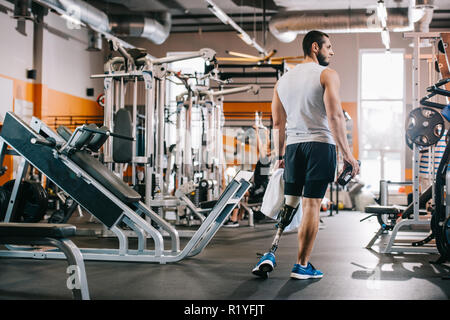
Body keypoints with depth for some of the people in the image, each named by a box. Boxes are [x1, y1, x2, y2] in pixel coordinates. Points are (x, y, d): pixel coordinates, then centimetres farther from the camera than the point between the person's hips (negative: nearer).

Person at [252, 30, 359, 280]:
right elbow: (335, 116, -12)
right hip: (320, 145, -5)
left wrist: (279, 156, 22)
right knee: (311, 205, -1)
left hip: (293, 146, 5)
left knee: (289, 203, 13)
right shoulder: (327, 75, -2)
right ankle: (302, 266, 3)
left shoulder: (283, 79, 16)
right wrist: (347, 154, -11)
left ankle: (271, 254, -1)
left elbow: (278, 123, 16)